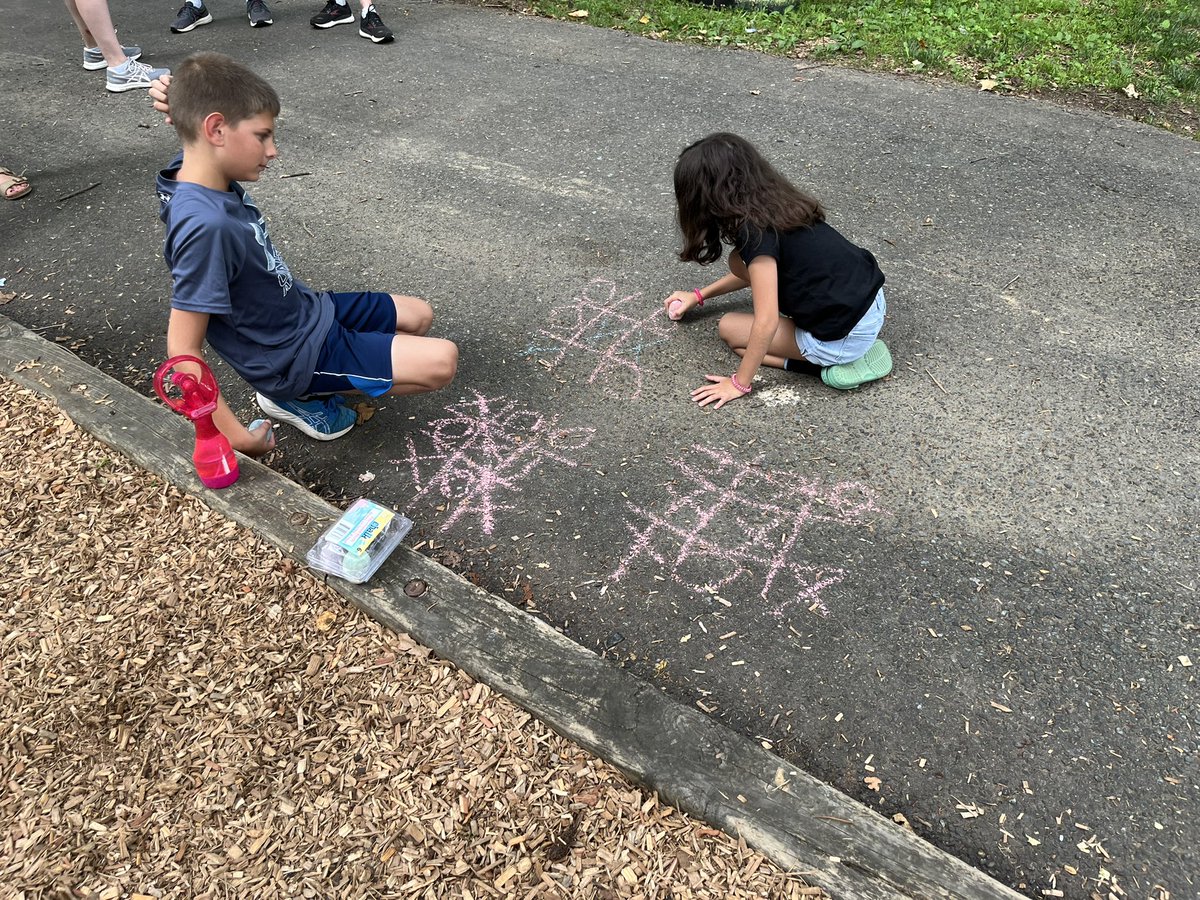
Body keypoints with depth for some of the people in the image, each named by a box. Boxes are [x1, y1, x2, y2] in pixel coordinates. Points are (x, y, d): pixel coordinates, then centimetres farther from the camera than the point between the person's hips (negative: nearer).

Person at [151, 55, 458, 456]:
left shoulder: (208, 177, -9)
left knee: (418, 316, 19)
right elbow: (183, 350, -31)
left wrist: (183, 106, -9)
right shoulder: (206, 225, -34)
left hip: (308, 309, 9)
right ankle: (302, 396, 0)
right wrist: (237, 437, -27)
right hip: (297, 355, -9)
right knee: (441, 361, -10)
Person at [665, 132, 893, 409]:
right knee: (739, 261, 12)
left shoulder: (755, 231, -21)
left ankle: (832, 365, -2)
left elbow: (766, 324, -22)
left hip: (846, 337, -8)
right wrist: (700, 295, 27)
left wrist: (739, 383, -10)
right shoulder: (773, 201, 5)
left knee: (729, 328, 7)